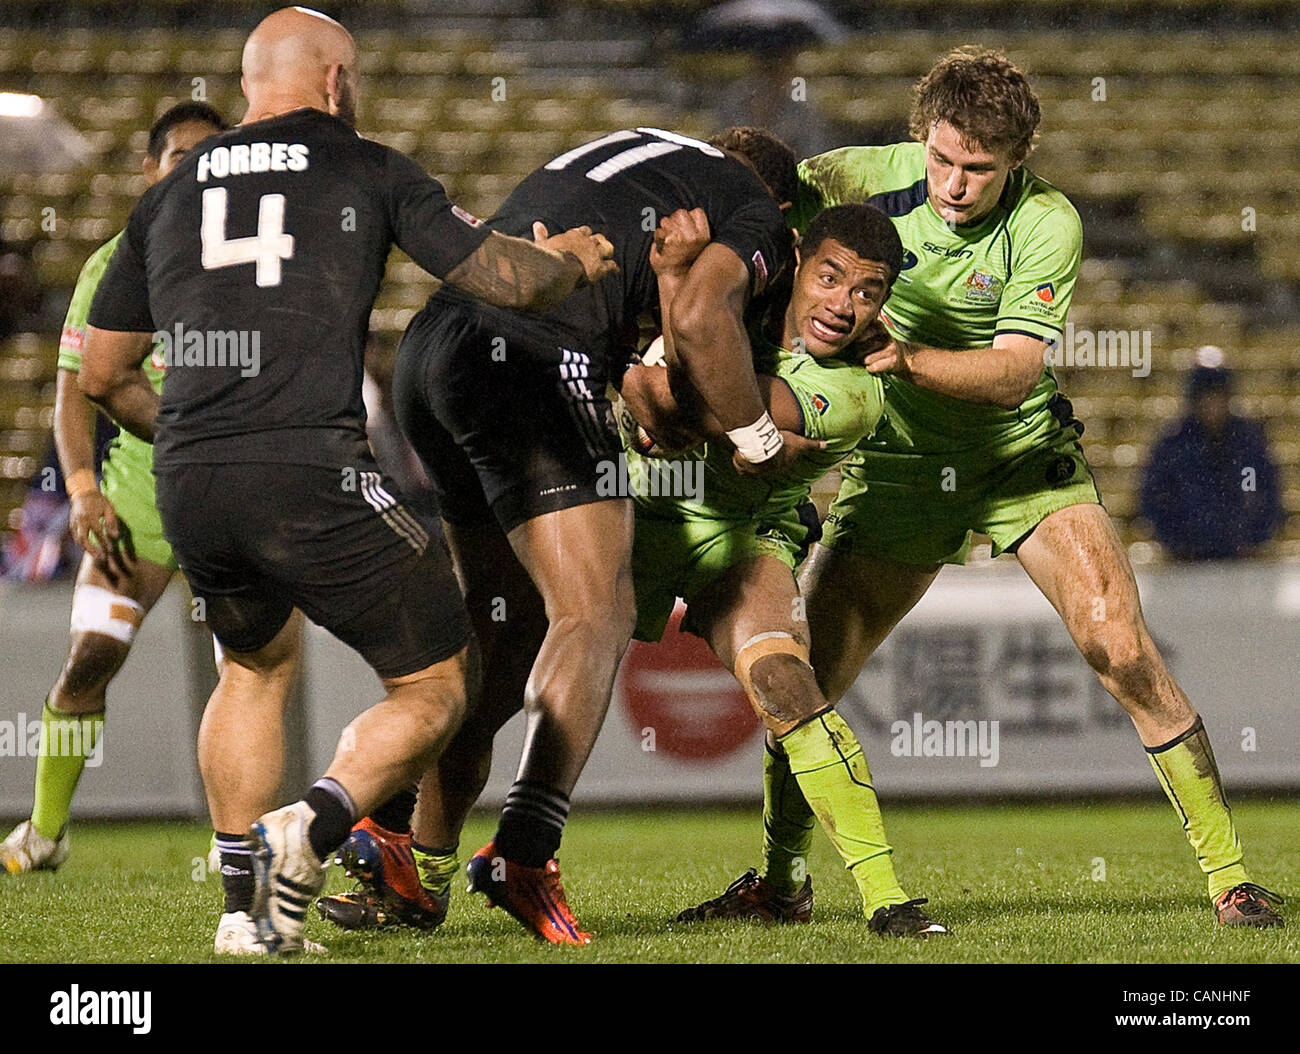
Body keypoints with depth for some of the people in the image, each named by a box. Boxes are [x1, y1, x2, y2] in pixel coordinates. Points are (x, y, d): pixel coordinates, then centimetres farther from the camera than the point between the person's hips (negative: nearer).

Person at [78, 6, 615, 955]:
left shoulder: (169, 195, 19)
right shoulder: (365, 172, 6)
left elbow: (102, 374, 23)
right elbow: (508, 279, 6)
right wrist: (575, 262, 28)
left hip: (188, 485, 5)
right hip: (309, 477, -5)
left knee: (257, 664, 31)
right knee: (435, 686, 8)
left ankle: (244, 904, 23)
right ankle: (316, 825, -17)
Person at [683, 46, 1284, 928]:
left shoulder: (1046, 223, -20)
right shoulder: (871, 178, -16)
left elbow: (1015, 371, -26)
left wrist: (903, 355, -41)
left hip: (1024, 457, -2)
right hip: (897, 464, 2)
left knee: (1121, 650, -19)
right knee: (801, 679, -2)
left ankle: (1229, 874, -9)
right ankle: (777, 880, 22)